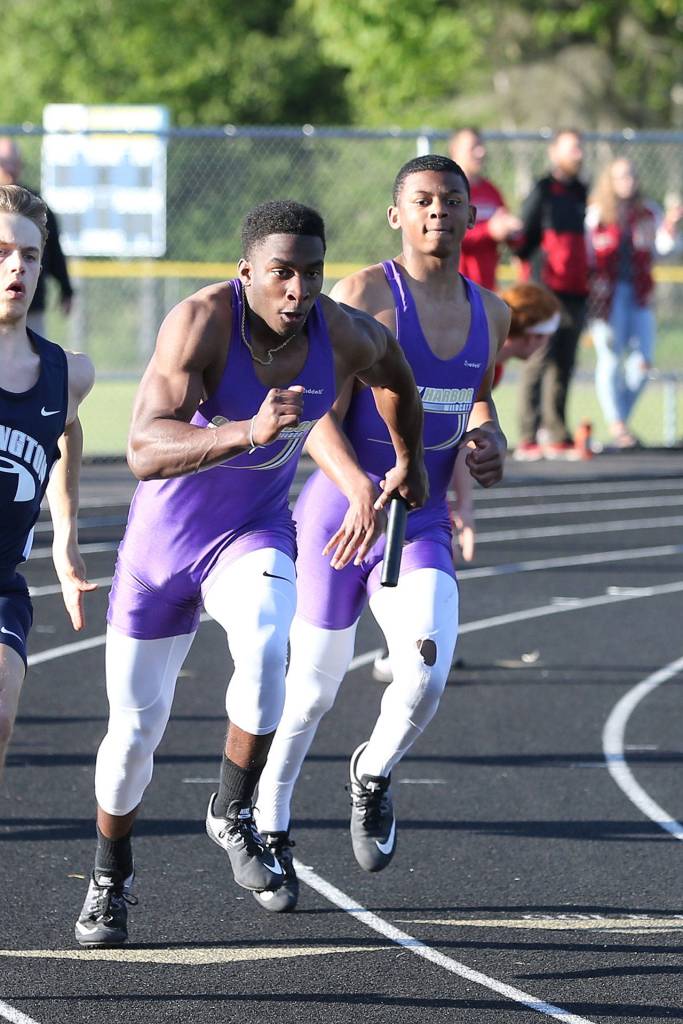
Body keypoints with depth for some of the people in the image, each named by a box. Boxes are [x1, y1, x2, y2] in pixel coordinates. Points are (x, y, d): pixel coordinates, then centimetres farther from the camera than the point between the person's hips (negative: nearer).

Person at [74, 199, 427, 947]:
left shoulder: (347, 337, -17)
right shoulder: (202, 323, -30)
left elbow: (396, 378, 10)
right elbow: (143, 451, -42)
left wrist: (409, 462, 26)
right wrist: (249, 432, -56)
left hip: (254, 535, 2)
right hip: (161, 542, -2)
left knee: (264, 649, -32)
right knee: (134, 730, 7)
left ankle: (232, 814, -7)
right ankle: (109, 879, 35)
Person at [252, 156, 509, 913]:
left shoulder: (490, 313, 5)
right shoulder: (364, 295, -12)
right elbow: (320, 420, -17)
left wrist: (489, 440, 2)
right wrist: (360, 489, -34)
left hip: (421, 528, 3)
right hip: (340, 512, -3)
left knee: (426, 678, -19)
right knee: (312, 690, 7)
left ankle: (374, 775, 15)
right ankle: (270, 831, 32)